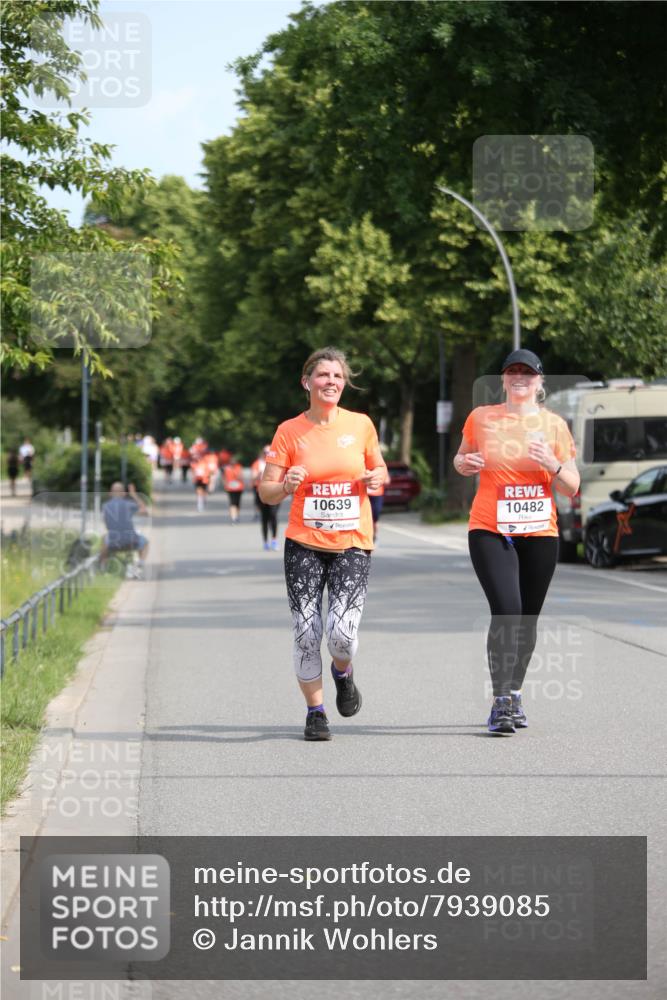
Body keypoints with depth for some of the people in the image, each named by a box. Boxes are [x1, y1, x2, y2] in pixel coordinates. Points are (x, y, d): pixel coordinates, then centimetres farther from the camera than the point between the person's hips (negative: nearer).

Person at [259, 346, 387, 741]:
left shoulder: (361, 425, 4)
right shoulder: (289, 432, 0)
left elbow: (379, 470, 18)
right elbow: (266, 491, 2)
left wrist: (377, 479, -6)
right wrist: (286, 486, -20)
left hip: (352, 544, 0)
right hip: (304, 545, 0)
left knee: (342, 632, -14)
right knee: (306, 633, -5)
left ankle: (343, 673, 21)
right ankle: (315, 712, 13)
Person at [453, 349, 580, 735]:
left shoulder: (554, 425, 4)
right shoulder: (481, 418, 2)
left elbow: (572, 487, 5)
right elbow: (462, 458, 18)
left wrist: (552, 464, -15)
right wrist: (464, 464, -6)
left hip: (540, 533, 2)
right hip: (490, 531, -2)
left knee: (528, 619, 9)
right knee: (506, 612, -18)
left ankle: (514, 694, 27)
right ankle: (502, 702, -14)